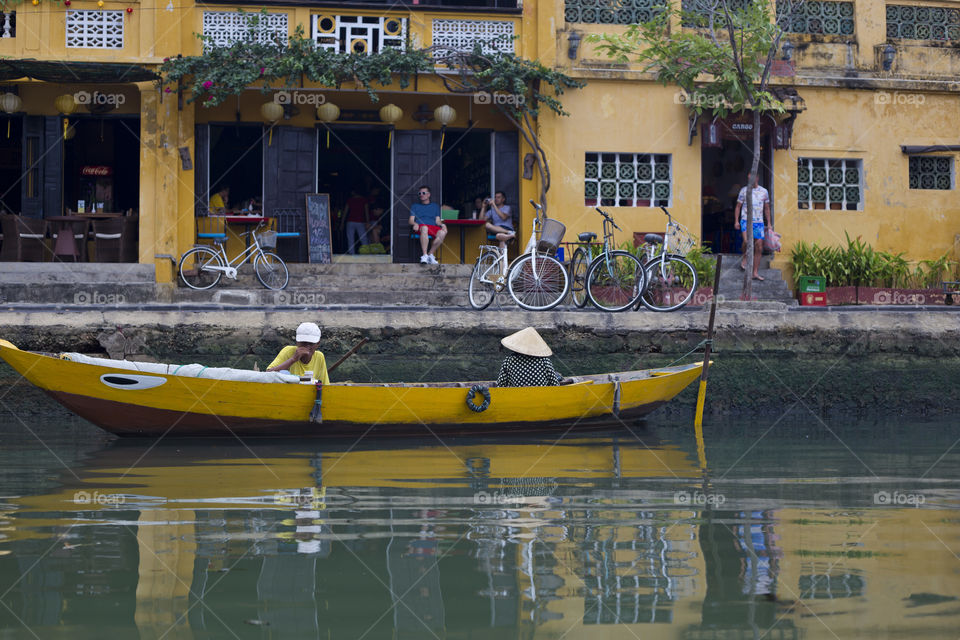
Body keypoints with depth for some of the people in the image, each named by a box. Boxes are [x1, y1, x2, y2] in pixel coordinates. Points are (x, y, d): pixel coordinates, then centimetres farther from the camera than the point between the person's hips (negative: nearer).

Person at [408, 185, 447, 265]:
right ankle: (425, 255, -47)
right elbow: (411, 220, 16)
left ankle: (430, 254, -26)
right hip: (420, 227, -2)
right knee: (424, 228, -42)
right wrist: (415, 224, -9)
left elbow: (437, 221, 19)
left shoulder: (435, 206, 30)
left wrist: (442, 224, -4)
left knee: (442, 233, -35)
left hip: (433, 227, 2)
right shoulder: (415, 206, 28)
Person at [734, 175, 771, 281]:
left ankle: (755, 273, 5)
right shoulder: (744, 190, 5)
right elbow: (738, 206, 8)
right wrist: (736, 221, -2)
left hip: (759, 222, 3)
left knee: (759, 248, -1)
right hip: (746, 220, -3)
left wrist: (769, 223, 13)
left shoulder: (764, 192, 10)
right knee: (747, 241, -28)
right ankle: (744, 258, 2)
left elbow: (767, 209, 17)